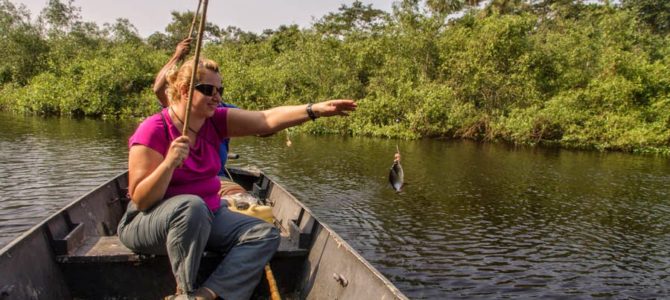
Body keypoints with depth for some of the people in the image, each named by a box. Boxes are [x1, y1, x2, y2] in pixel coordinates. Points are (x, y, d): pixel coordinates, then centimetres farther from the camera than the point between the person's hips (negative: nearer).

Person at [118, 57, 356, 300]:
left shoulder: (216, 121, -2)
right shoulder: (153, 131, -18)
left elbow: (267, 119, -15)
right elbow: (140, 200, -20)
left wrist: (316, 110, -26)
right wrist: (170, 163, -36)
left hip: (207, 217, 6)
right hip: (151, 220, -6)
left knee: (265, 234, -10)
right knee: (191, 205, -38)